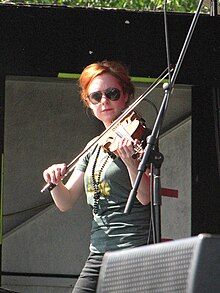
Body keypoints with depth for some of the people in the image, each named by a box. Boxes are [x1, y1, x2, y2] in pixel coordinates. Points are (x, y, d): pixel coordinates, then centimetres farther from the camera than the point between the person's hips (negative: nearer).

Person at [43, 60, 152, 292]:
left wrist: (129, 161, -35)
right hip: (98, 253, 7)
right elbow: (66, 202, 11)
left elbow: (146, 197, -18)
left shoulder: (138, 137, -4)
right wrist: (55, 182, -10)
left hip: (133, 252, -7)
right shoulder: (94, 147, 16)